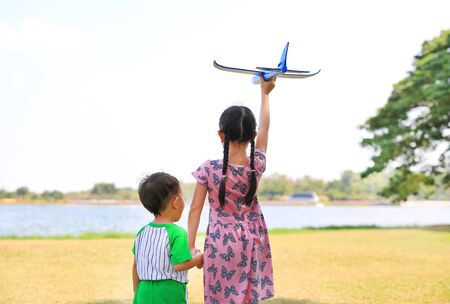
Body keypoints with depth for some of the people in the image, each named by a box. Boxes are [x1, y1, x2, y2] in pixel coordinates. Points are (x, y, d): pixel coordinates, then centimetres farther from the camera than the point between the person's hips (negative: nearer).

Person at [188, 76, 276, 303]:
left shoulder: (209, 169, -12)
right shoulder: (257, 165, -4)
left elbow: (195, 209, -9)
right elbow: (264, 128, 11)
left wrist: (191, 246, -3)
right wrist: (264, 94, 24)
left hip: (220, 243, -3)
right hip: (250, 242, 3)